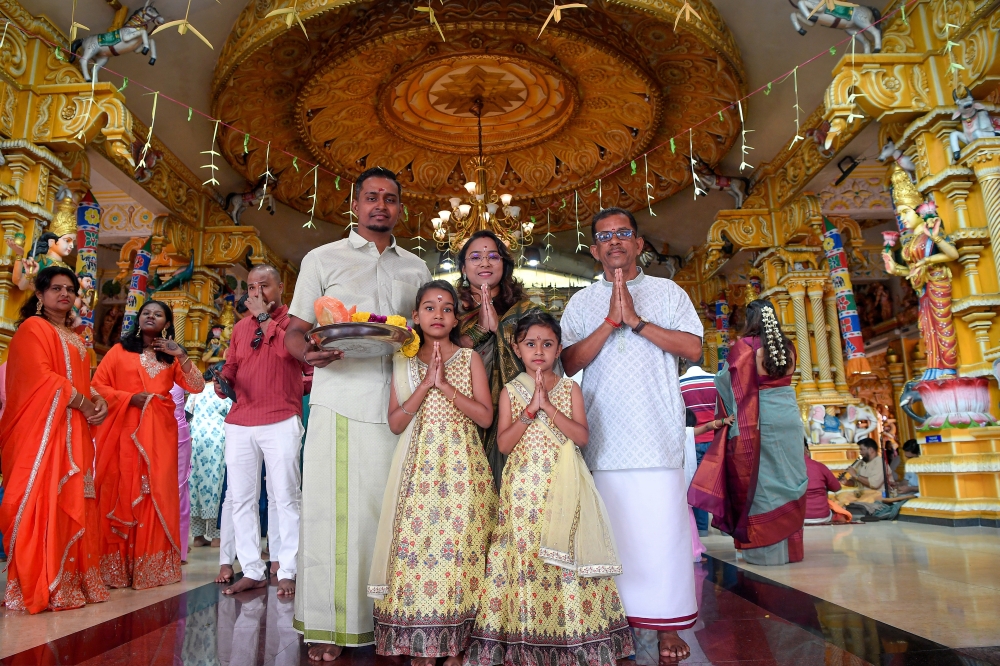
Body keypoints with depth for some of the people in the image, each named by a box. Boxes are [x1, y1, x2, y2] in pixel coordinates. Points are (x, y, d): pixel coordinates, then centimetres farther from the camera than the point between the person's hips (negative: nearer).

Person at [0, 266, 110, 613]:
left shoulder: (75, 339, 23)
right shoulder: (33, 328, -1)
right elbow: (41, 377, -13)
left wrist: (98, 401, 2)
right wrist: (83, 403, -9)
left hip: (73, 431, 8)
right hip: (42, 429, -8)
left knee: (72, 503, 5)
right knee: (43, 501, -10)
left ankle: (68, 582, 9)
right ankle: (38, 587, -6)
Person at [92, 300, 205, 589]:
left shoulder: (171, 356, 15)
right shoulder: (120, 350, 9)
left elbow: (197, 387, 3)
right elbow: (98, 385, 2)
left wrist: (182, 356, -9)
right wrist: (129, 398, -12)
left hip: (160, 432, 2)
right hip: (124, 430, -2)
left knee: (157, 494, -1)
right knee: (122, 493, -3)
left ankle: (153, 567, 5)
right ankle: (118, 568, 4)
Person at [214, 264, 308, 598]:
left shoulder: (293, 320, 2)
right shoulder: (240, 327, 18)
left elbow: (287, 348, -18)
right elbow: (231, 365, 20)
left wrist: (264, 317, -8)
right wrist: (223, 380, -2)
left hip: (281, 422, -5)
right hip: (239, 423, 6)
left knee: (286, 498, -2)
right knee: (241, 500, 6)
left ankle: (287, 572, 5)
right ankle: (252, 571, 16)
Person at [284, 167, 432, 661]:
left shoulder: (416, 268, 18)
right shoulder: (323, 259, 10)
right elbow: (294, 330, 7)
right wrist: (309, 352, -17)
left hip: (400, 408, 3)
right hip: (340, 405, -2)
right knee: (334, 512, -1)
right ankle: (327, 626, 11)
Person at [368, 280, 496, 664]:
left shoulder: (469, 358, 7)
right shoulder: (405, 363, 11)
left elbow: (485, 417, -3)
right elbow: (395, 423, 2)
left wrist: (445, 384, -11)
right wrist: (426, 384, -8)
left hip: (461, 465, -1)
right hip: (419, 466, 2)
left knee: (457, 544, -5)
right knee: (416, 544, -4)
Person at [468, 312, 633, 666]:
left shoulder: (570, 388, 5)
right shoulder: (510, 391, 5)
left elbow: (582, 436, -7)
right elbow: (503, 443, -4)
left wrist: (548, 405, -14)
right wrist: (530, 409, -14)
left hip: (562, 488, 0)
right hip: (523, 487, 0)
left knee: (563, 560, 0)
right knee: (523, 555, 0)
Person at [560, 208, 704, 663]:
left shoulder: (668, 292, 11)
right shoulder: (582, 302, 14)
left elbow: (693, 348, -2)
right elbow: (569, 362, 1)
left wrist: (636, 319, -8)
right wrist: (611, 321, -8)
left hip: (657, 434, -1)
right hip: (603, 435, 1)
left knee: (662, 525, -3)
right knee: (612, 526, 2)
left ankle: (667, 625, 10)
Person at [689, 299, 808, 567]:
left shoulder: (744, 346, -8)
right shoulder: (787, 347, 7)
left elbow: (726, 381, 2)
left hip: (760, 421, -5)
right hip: (789, 418, 5)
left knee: (760, 481, 2)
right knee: (786, 479, 11)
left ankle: (766, 549, 7)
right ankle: (789, 547, 19)